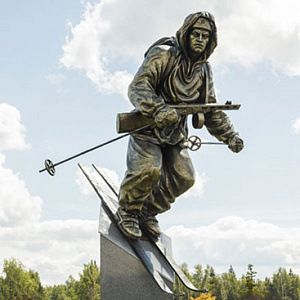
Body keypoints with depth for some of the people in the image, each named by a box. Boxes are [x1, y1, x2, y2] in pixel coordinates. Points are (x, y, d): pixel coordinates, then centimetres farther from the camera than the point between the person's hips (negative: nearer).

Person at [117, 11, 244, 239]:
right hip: (146, 127, -6)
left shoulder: (204, 71, 10)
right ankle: (127, 211, -1)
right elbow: (137, 87, -23)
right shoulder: (163, 55, -11)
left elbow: (211, 110, 18)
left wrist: (229, 135, 6)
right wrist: (158, 109, -41)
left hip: (174, 135, 6)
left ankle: (149, 212, 14)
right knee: (148, 169, -27)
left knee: (184, 177, -7)